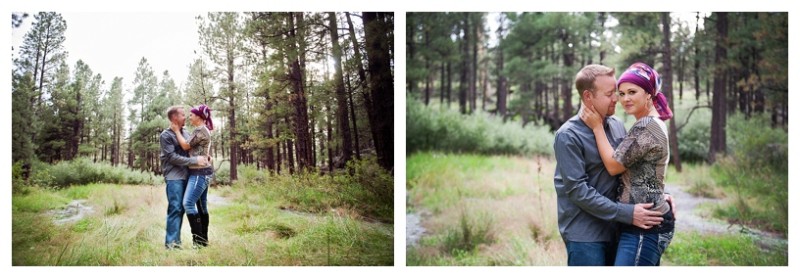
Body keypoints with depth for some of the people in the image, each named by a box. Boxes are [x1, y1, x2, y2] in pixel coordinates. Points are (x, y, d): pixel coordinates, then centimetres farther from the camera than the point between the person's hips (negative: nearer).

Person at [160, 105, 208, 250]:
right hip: (173, 177, -6)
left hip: (185, 176, 6)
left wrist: (204, 157, 3)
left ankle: (176, 240, 13)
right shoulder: (166, 135, -5)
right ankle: (171, 242, -7)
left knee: (181, 209, 7)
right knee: (175, 208, -10)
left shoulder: (185, 133, 14)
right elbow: (172, 157, -12)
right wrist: (195, 160, -17)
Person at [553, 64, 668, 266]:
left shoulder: (617, 125, 6)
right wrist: (627, 213, -20)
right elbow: (577, 190, -19)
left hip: (614, 228, 6)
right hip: (584, 234, -6)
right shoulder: (569, 136, -15)